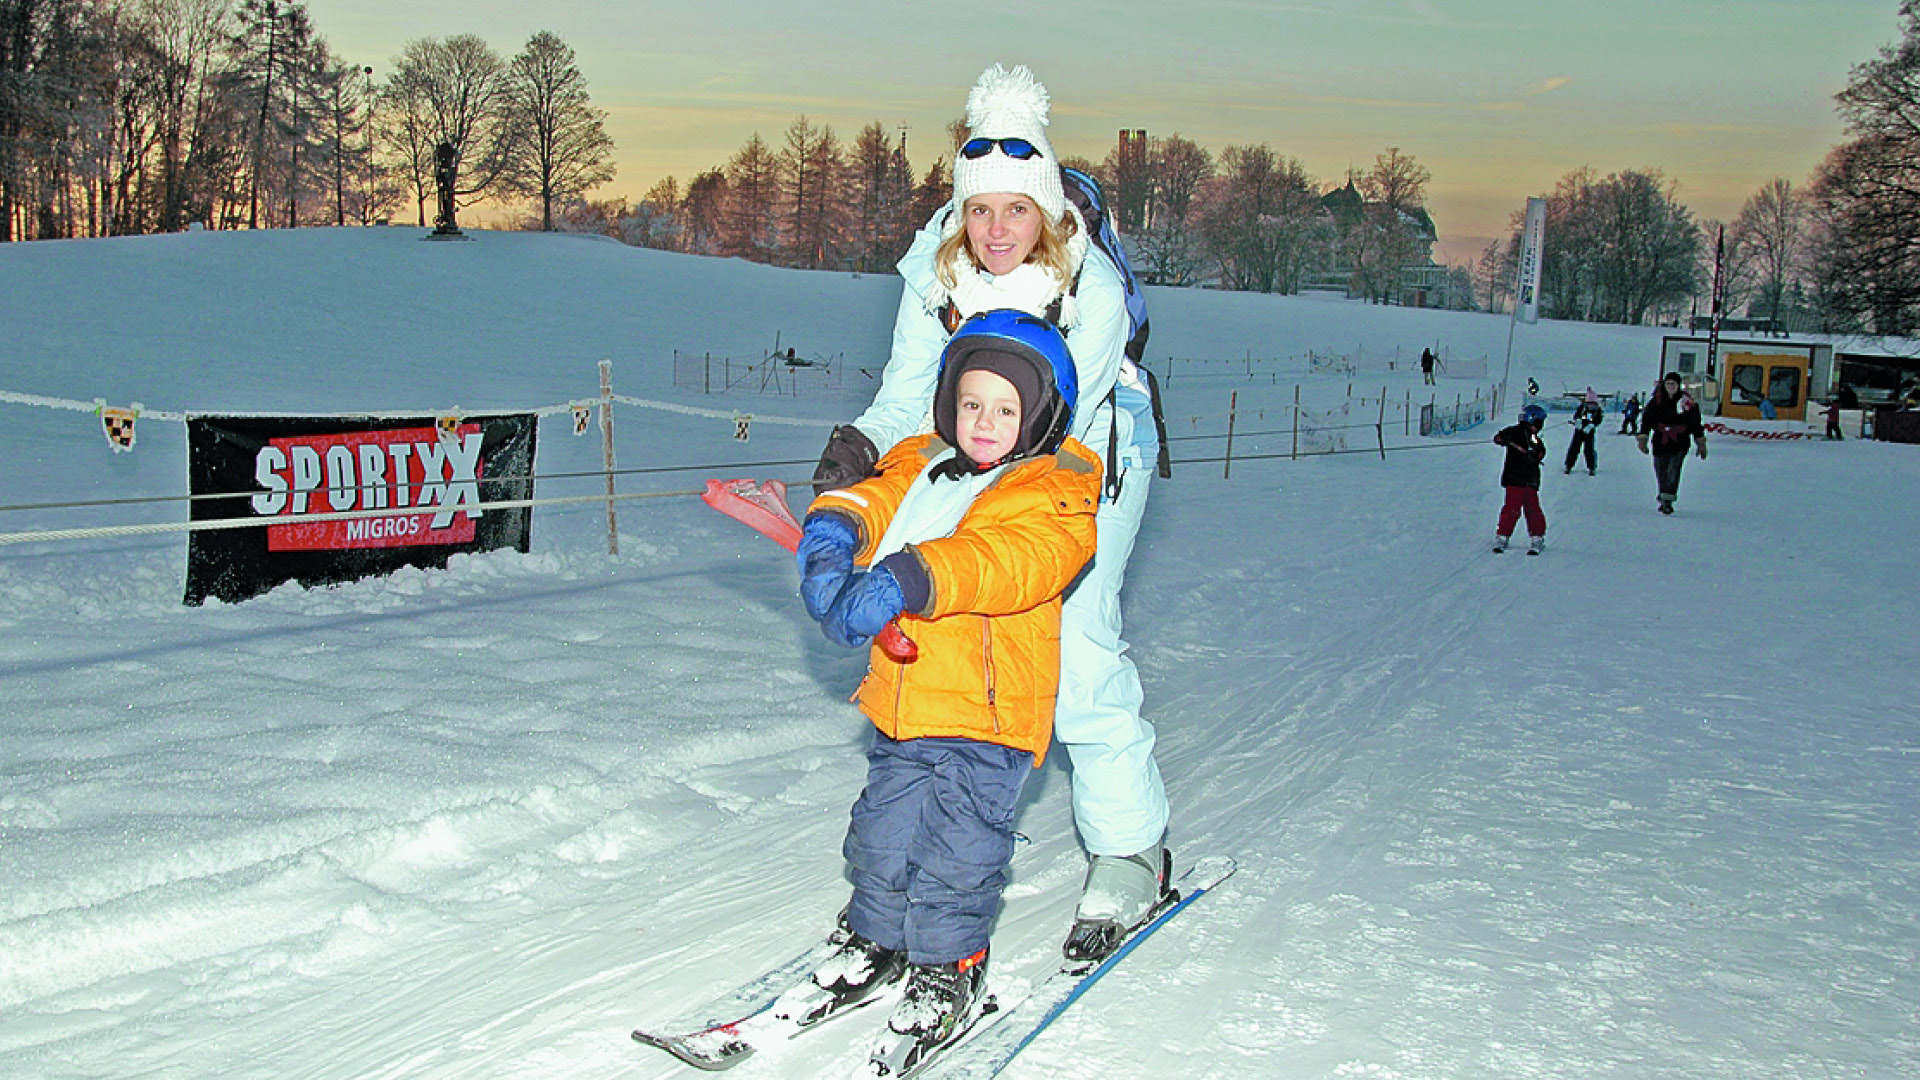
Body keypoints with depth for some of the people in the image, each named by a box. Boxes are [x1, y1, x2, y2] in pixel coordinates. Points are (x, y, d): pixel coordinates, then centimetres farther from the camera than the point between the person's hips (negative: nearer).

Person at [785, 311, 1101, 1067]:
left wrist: (906, 578, -39)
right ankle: (876, 945, 37)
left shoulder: (1056, 494, -10)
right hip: (902, 701, 6)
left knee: (956, 850, 1)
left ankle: (948, 974, 21)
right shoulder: (919, 466, 11)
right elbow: (875, 499, 1)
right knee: (884, 831, 17)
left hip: (987, 714, -6)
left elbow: (1013, 562, -27)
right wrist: (834, 527, -25)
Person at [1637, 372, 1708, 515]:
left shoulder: (1686, 401, 0)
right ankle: (1664, 500, 26)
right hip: (1660, 442, 2)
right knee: (1661, 472, 8)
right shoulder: (1657, 400, 2)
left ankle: (1668, 500, -18)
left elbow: (1695, 423, 8)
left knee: (1673, 470, -16)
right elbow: (1646, 420, 5)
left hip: (1680, 443, -2)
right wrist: (1643, 438, -3)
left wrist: (1700, 442, 9)